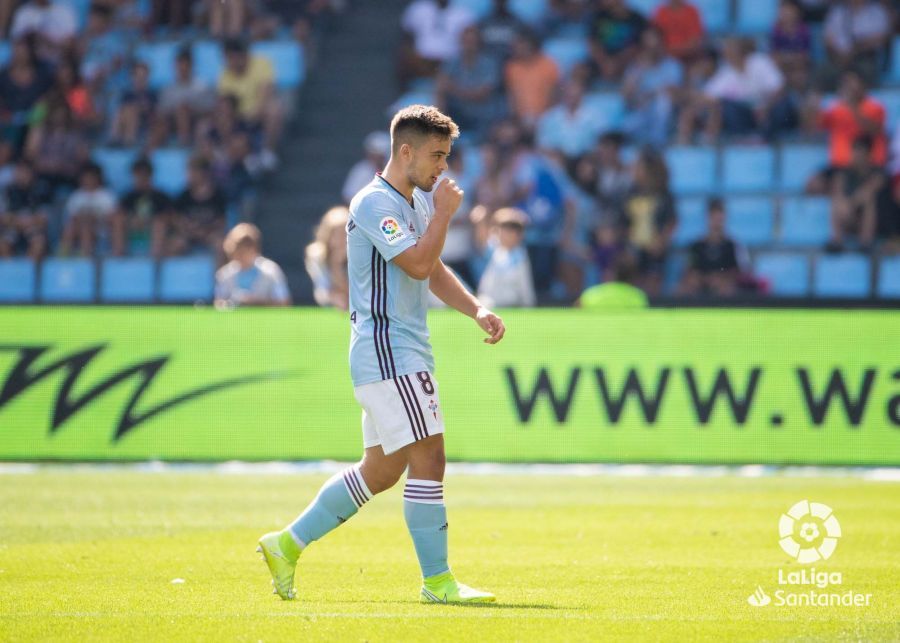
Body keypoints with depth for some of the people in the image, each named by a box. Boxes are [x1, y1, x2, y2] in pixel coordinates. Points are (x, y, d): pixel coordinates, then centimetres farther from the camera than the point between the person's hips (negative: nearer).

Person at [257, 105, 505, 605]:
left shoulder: (417, 201, 17)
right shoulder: (374, 203, -13)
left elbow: (435, 273, 25)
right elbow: (418, 264, -23)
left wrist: (477, 310, 11)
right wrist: (444, 213, -12)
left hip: (406, 353, 10)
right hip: (386, 352, -10)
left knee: (382, 470, 13)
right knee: (429, 459, -12)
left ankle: (289, 543, 21)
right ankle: (436, 580, -9)